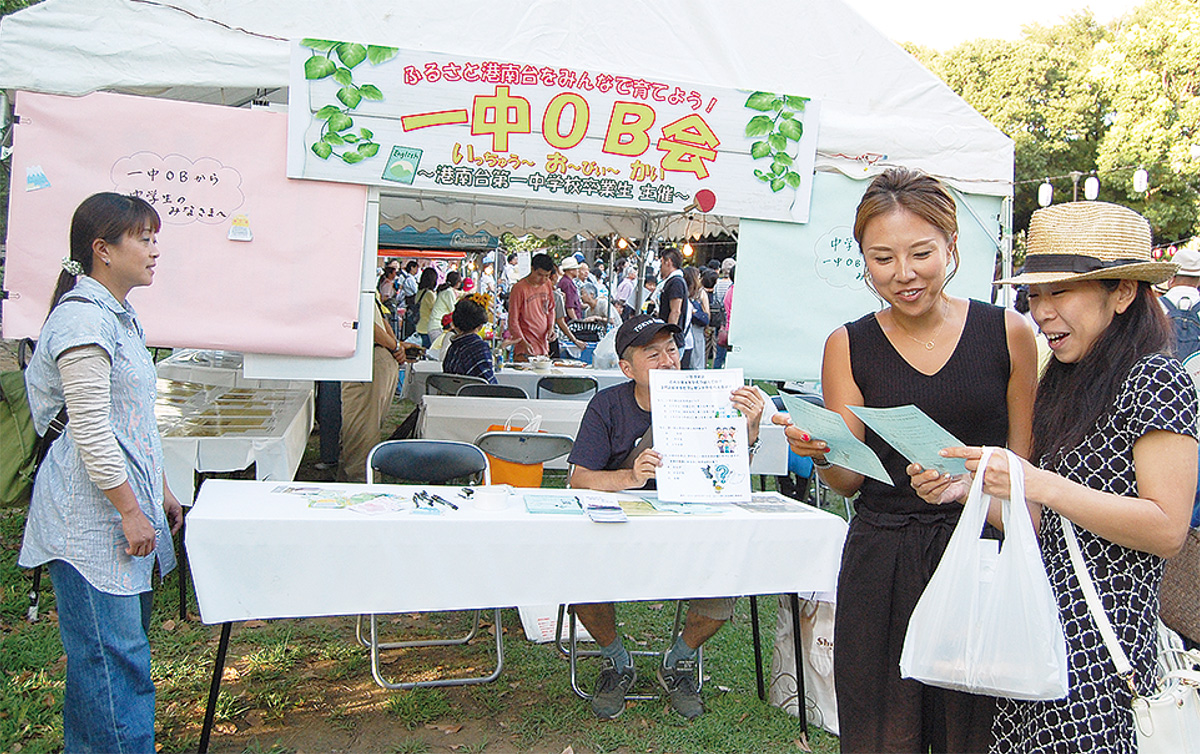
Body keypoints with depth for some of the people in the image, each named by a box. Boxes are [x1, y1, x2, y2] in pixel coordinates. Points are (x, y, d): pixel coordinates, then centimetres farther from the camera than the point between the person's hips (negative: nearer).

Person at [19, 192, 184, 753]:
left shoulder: (120, 317, 16)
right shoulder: (83, 319, -15)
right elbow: (90, 432, -20)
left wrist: (160, 493, 21)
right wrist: (130, 512, -17)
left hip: (126, 505, 10)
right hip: (91, 519, -10)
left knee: (122, 642, 16)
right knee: (113, 656, -4)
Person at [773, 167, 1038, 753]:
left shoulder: (1007, 332, -2)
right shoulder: (847, 347, 0)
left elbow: (1024, 466, 3)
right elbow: (849, 480, -1)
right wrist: (822, 455, -23)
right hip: (880, 567, 1)